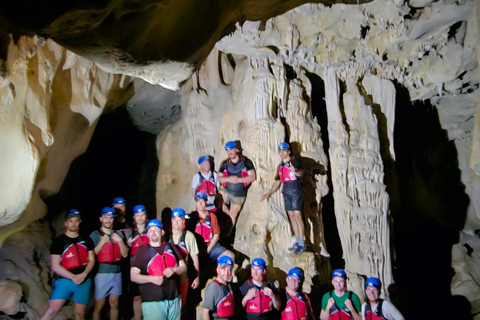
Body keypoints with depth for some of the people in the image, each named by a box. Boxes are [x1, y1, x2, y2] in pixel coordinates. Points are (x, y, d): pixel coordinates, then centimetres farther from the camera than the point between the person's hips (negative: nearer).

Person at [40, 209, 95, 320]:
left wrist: (84, 275, -11)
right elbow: (55, 266, -7)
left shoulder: (86, 240, 9)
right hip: (65, 281, -3)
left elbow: (91, 260, 8)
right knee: (52, 311, -16)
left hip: (84, 281, 3)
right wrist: (73, 277, -16)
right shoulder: (59, 241, -2)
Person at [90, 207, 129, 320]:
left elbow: (125, 254, 4)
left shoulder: (118, 234, 10)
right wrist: (102, 242, -14)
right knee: (99, 305, 0)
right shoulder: (95, 235, 0)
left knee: (114, 304, 11)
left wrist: (120, 240, -9)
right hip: (102, 273, -3)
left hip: (117, 273, 4)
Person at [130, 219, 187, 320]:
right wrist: (151, 278, -17)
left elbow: (184, 267, 14)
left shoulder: (172, 248, 13)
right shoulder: (142, 251, 3)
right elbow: (133, 276, -2)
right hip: (152, 302, -3)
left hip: (174, 300, 3)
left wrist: (173, 270, -7)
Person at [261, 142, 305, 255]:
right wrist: (268, 193, 20)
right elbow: (277, 182, 23)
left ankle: (302, 244, -9)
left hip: (296, 191, -7)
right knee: (291, 217, 9)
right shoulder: (280, 166, 16)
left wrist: (295, 171, -46)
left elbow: (301, 172, -23)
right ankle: (298, 242, 17)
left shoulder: (294, 161, -5)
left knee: (297, 216, -12)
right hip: (286, 192, 7)